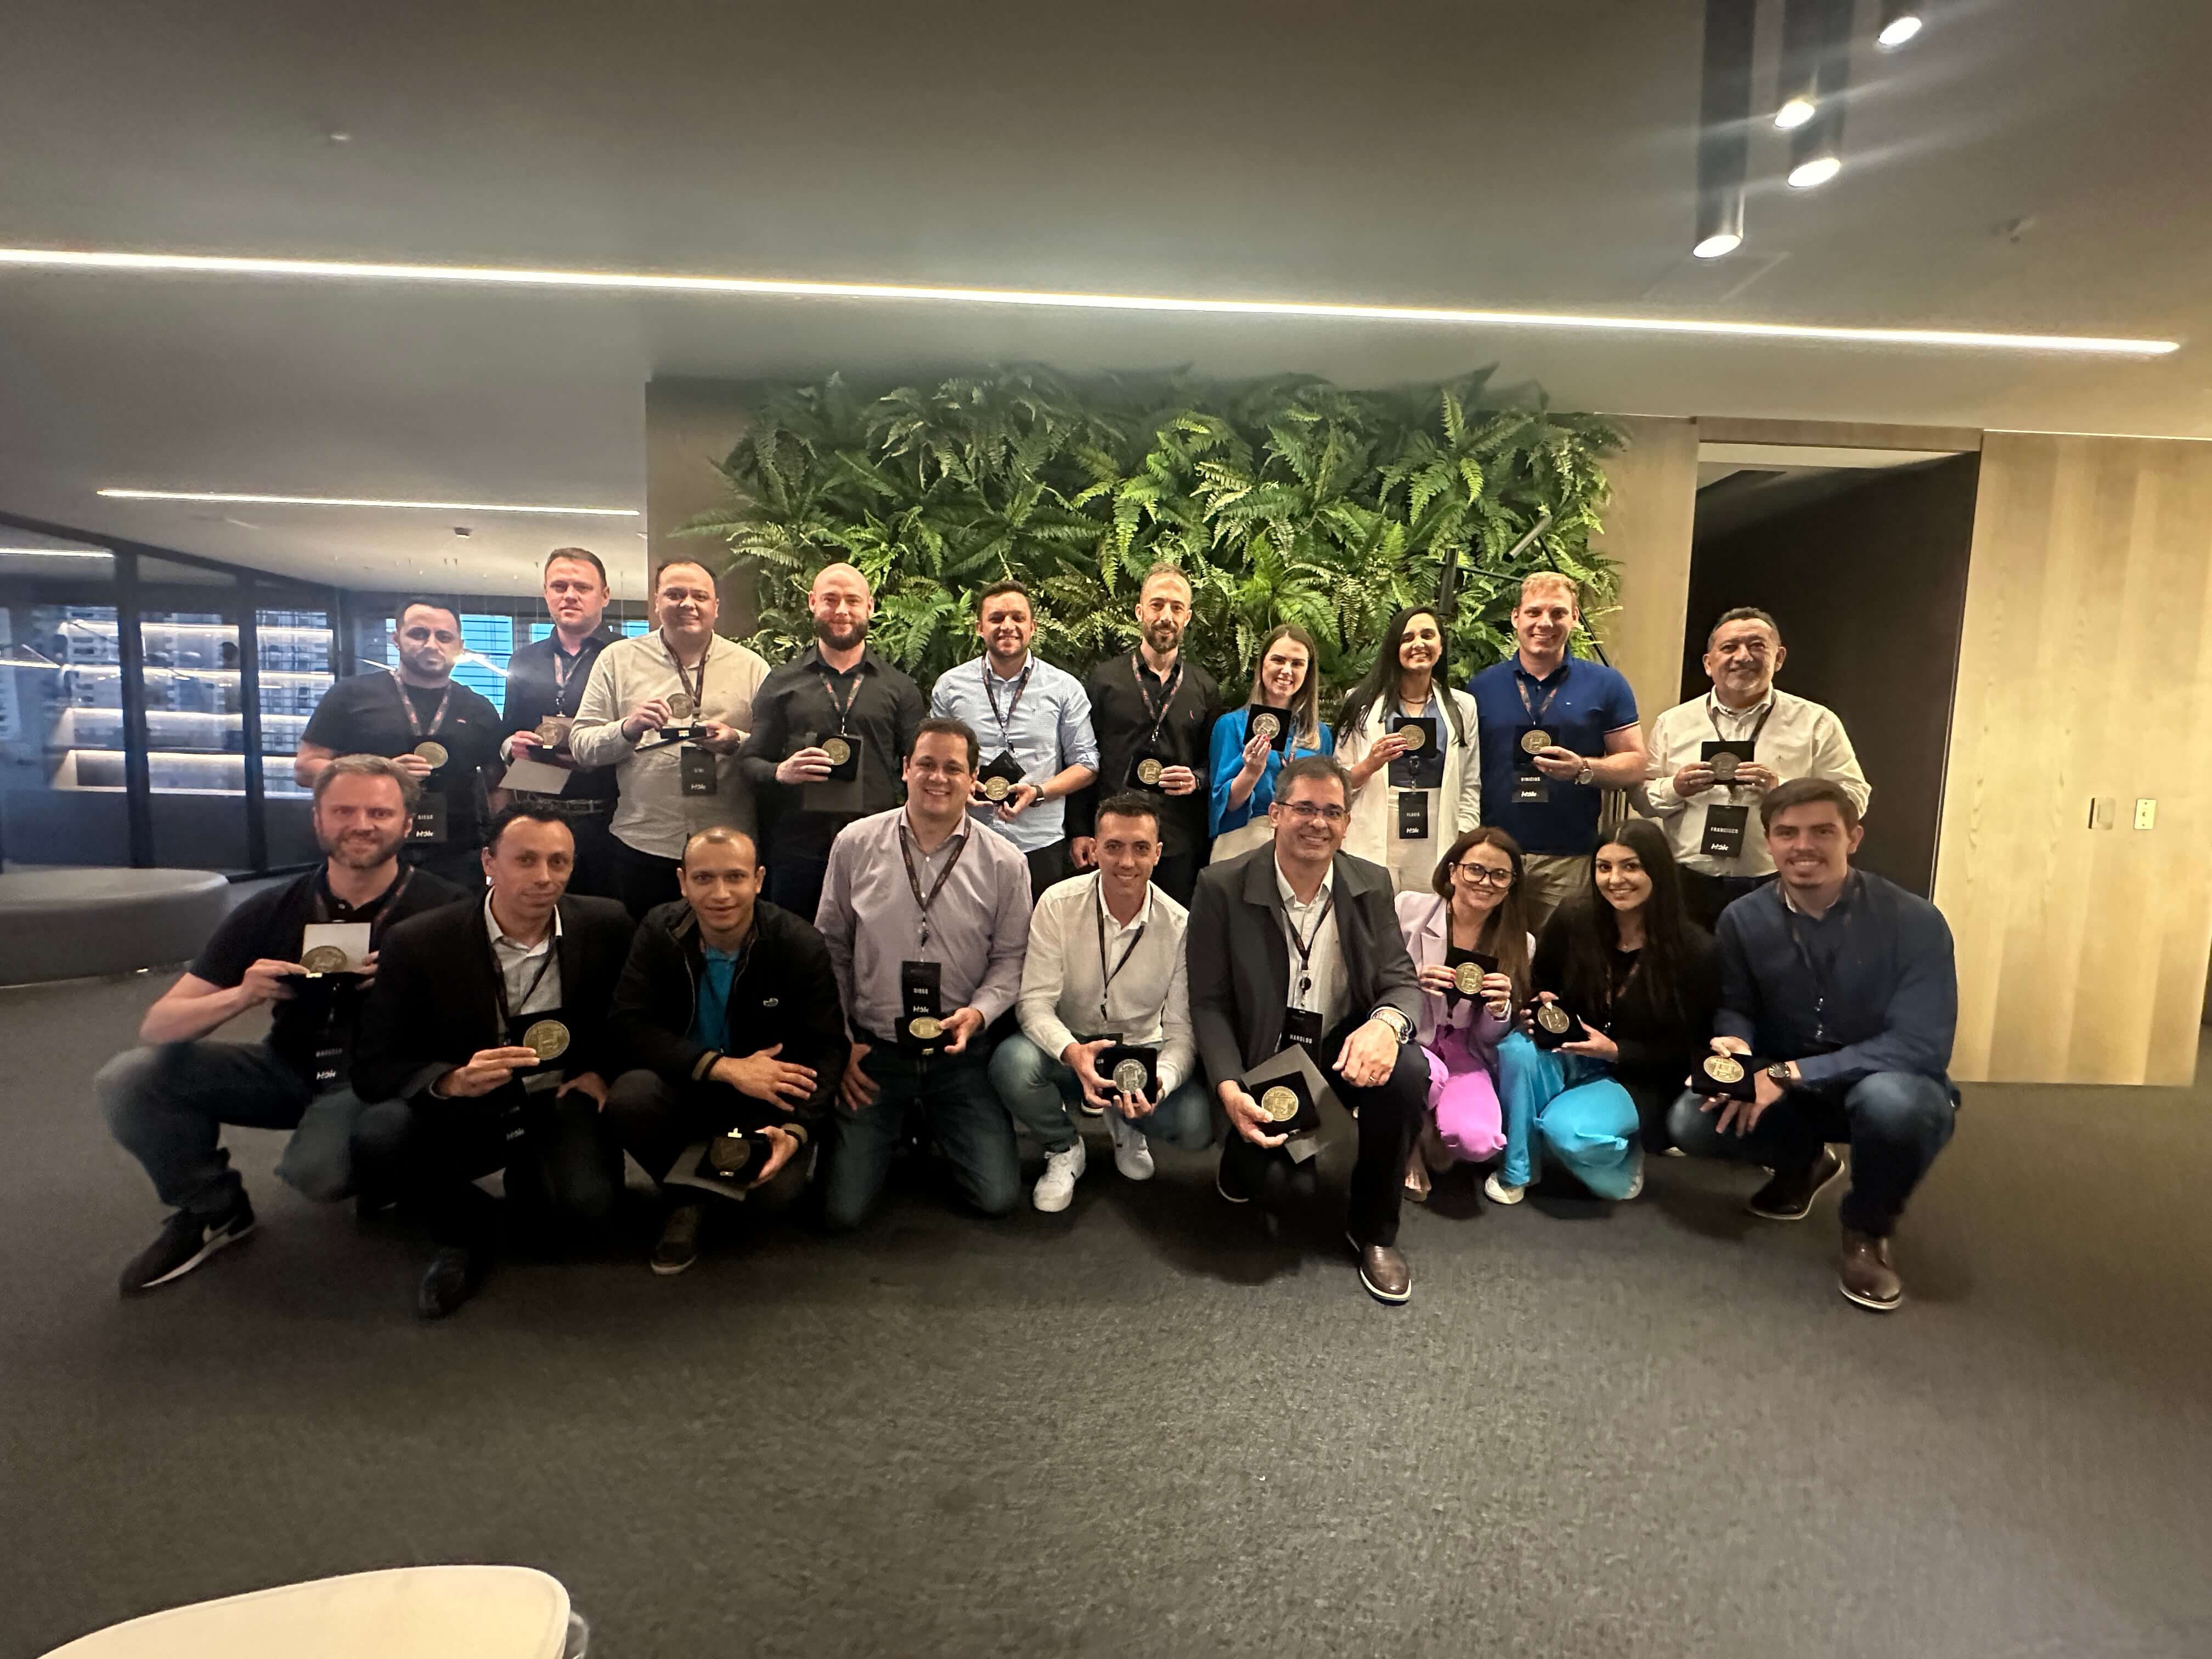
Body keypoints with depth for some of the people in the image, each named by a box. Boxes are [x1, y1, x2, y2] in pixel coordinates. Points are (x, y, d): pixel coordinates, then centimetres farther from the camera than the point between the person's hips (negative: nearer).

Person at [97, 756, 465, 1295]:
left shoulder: (439, 907, -16)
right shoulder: (272, 910, -6)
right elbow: (156, 1027, -6)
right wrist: (240, 996, -26)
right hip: (290, 1067, 5)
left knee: (318, 1168, -33)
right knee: (127, 1078, -14)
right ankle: (211, 1209, 10)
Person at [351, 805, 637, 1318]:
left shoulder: (606, 926, -9)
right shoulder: (418, 943, -11)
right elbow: (372, 1067, -10)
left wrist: (602, 1072, -9)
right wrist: (454, 1081, -29)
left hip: (561, 1103, 0)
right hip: (467, 1111, 1)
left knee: (585, 1201, -29)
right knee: (377, 1134, -30)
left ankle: (529, 1180, 11)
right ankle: (465, 1226, 1)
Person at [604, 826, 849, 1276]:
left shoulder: (801, 944, -15)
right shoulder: (658, 932, -10)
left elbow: (827, 1049, -14)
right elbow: (630, 1030, -17)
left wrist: (796, 1130, -32)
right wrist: (726, 1067, -28)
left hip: (767, 1093, -1)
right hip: (682, 1088, 1)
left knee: (784, 1181, -27)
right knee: (628, 1098, -30)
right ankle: (683, 1197, 0)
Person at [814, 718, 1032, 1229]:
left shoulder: (1005, 862, -6)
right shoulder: (854, 844, -4)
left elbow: (1011, 956, 3)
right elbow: (831, 948, 4)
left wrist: (979, 1011, -16)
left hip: (960, 1053, 0)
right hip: (871, 1051, 0)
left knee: (998, 1197, -3)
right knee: (842, 1210, -2)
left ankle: (934, 1129, 27)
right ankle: (895, 1130, 30)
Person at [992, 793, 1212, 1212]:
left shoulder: (1180, 926, -12)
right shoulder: (1058, 904, -15)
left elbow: (1182, 1030, -11)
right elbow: (1035, 1001, -17)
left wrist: (1160, 1083, -34)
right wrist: (1072, 1052, -38)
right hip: (1069, 1048, 0)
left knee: (1197, 1122, -26)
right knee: (1012, 1062, -33)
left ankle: (1126, 1122, 13)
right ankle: (1064, 1149, 2)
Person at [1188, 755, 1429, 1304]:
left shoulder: (1372, 884, -1)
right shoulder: (1223, 887, -11)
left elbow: (1403, 982, -2)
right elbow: (1209, 1003, -8)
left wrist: (1387, 1023, -28)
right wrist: (1229, 1088, -22)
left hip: (1345, 1050, 2)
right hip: (1263, 1059, -2)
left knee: (1409, 1070, -28)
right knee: (1244, 1183, -19)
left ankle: (1374, 1229, -3)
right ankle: (1252, 1152, 23)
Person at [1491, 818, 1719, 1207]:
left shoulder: (1695, 950, -14)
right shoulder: (1573, 920, -9)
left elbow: (1685, 1049, -8)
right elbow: (1539, 985, 7)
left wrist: (1615, 1050, -22)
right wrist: (1541, 1007, -17)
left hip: (1639, 1078, -3)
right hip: (1571, 1054, 3)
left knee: (1567, 1130, -32)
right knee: (1518, 1048, -32)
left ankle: (1622, 1157, 6)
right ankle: (1517, 1171, -11)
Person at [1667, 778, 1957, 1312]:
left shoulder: (1913, 921, -18)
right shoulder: (1743, 919, -7)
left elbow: (1922, 1046, -24)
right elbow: (1734, 1008, 2)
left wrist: (1789, 1073, -30)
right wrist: (1737, 1045, -25)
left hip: (1887, 1087, -3)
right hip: (1785, 1087, 4)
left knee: (1893, 1101, -39)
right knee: (1693, 1121, -22)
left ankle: (1868, 1232, -5)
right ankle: (1803, 1162, 15)